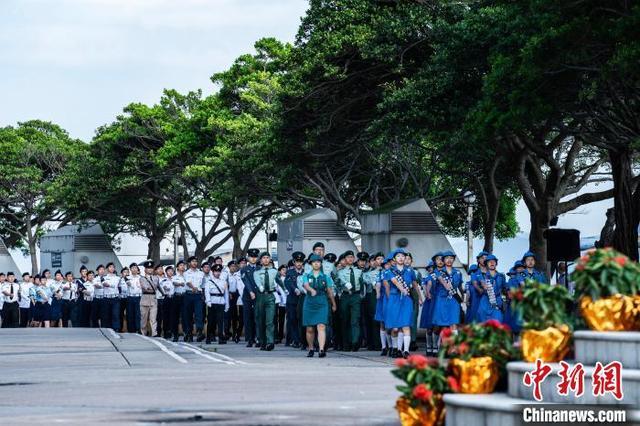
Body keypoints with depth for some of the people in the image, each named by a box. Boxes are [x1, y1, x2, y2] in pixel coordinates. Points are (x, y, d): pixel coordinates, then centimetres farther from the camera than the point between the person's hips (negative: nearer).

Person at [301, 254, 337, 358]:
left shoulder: (326, 277, 9)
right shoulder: (306, 276, 7)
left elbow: (330, 292, 15)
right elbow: (306, 285, -14)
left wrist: (334, 304, 22)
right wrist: (312, 290, -35)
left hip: (322, 304, -1)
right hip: (309, 304, 1)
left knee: (321, 327, -15)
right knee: (310, 329, 6)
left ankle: (321, 349, -24)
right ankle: (310, 349, 22)